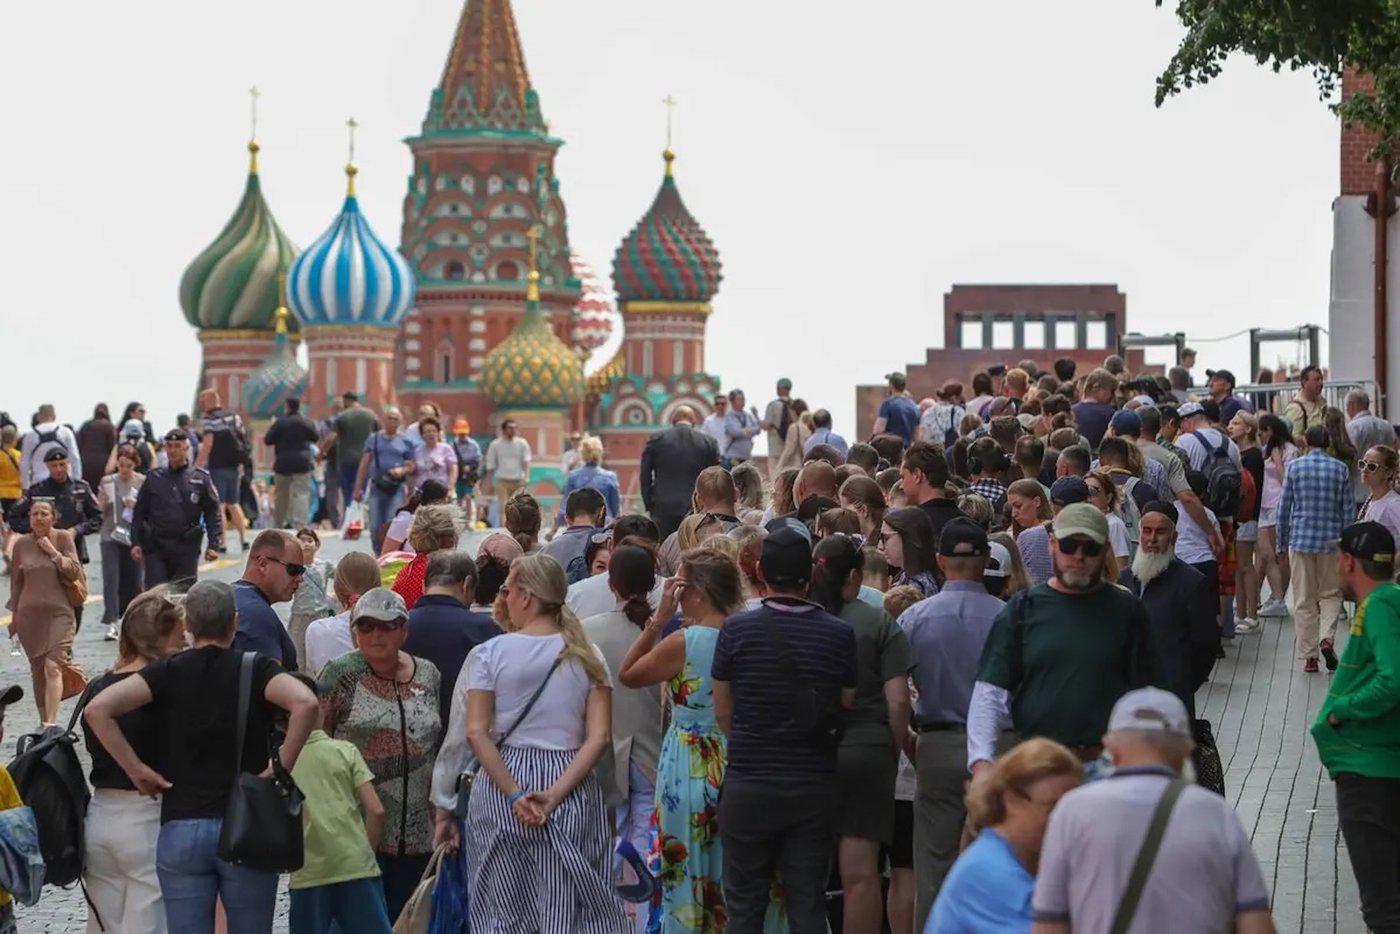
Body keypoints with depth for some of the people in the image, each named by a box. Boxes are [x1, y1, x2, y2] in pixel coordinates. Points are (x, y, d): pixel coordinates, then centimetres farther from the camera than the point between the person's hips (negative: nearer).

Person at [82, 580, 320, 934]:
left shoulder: (168, 672, 5)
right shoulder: (254, 670, 1)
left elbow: (97, 709, -9)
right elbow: (305, 702, -19)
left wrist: (136, 769, -2)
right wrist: (282, 768, -9)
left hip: (180, 829, 1)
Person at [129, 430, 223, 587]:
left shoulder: (201, 479, 3)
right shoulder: (154, 478, 8)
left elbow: (213, 513, 4)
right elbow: (139, 513, 11)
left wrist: (214, 545, -5)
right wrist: (135, 543, 2)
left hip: (187, 551, -1)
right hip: (155, 549, 1)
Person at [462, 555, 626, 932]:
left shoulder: (489, 653, -2)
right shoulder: (586, 657, 3)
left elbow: (476, 733, -9)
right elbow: (599, 737, -6)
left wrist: (515, 795, -12)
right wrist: (555, 794, -12)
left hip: (501, 779, -1)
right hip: (572, 788, 1)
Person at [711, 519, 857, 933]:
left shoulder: (736, 630, -8)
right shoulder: (839, 634, -5)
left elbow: (723, 715, 0)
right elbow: (848, 708, 3)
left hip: (748, 786, -1)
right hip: (815, 787, 1)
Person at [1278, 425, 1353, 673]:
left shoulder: (1294, 467, -1)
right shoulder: (1340, 469, 1)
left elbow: (1284, 507, 1)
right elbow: (1348, 509, 2)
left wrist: (1282, 541, 11)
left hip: (1300, 539, 0)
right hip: (1331, 541, 0)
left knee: (1304, 601, 5)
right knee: (1331, 594, 13)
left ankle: (1309, 656, 4)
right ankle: (1326, 638, -12)